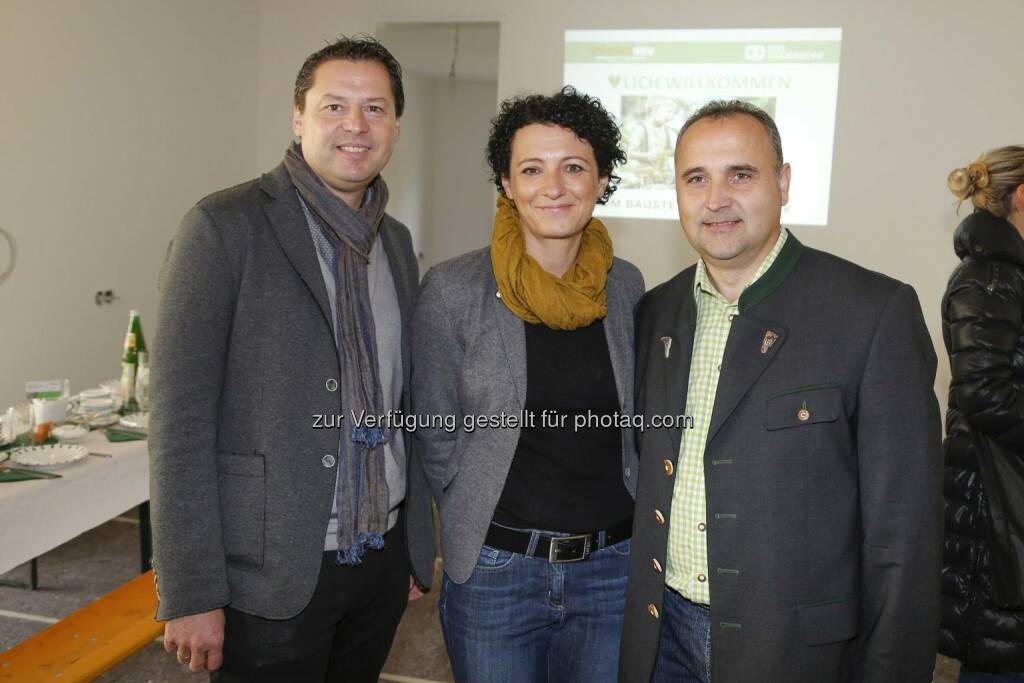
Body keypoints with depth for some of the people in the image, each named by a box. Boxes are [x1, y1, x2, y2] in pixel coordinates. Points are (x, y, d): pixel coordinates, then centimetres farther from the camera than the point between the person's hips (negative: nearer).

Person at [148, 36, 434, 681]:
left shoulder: (396, 241, 7)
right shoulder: (225, 225, -11)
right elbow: (180, 416, -14)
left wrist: (419, 541, 13)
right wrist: (190, 595, -15)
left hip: (384, 559, 6)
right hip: (272, 571, -5)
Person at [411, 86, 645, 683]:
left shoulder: (625, 286, -1)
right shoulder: (454, 289, -11)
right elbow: (436, 436, -2)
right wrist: (482, 524, 1)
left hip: (612, 567, 3)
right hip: (496, 568, -2)